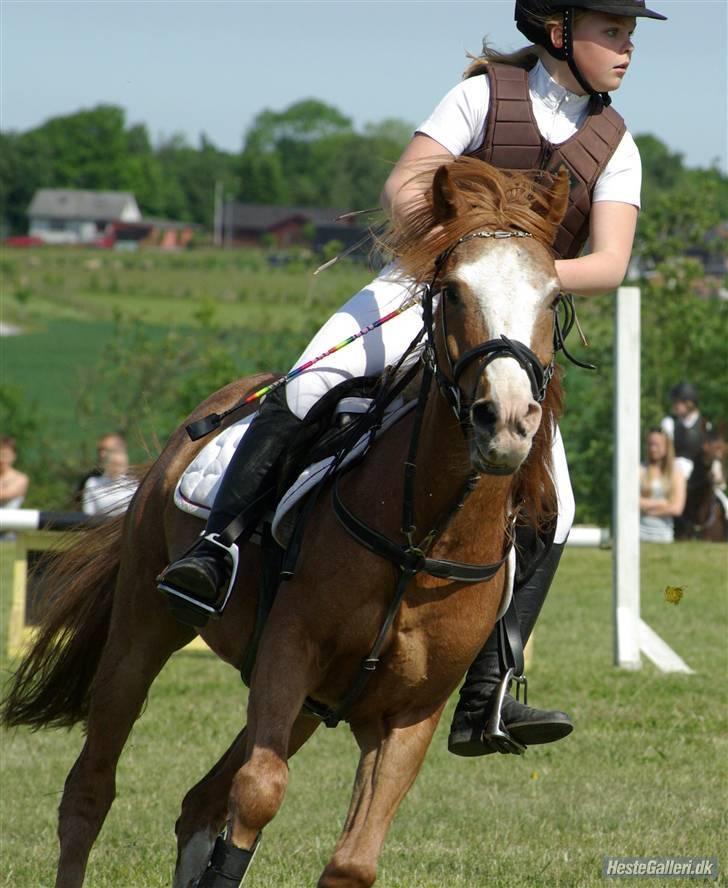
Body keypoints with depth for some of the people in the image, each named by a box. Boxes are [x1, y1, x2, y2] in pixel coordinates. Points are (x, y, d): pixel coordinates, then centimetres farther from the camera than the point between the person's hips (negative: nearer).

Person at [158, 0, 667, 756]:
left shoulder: (615, 147, 4)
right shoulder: (484, 96, -2)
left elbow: (610, 263, -8)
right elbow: (402, 189, -12)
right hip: (421, 297, -3)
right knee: (309, 389, -31)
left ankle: (484, 700, -13)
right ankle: (216, 551, -35)